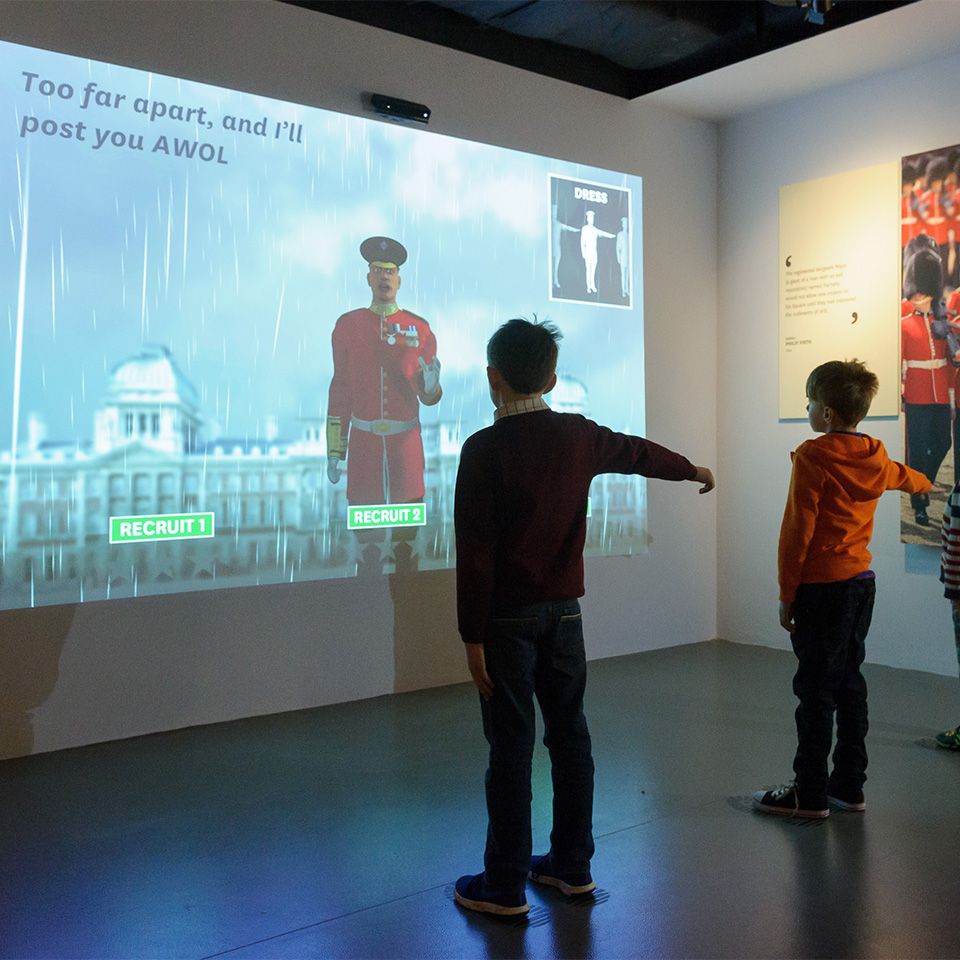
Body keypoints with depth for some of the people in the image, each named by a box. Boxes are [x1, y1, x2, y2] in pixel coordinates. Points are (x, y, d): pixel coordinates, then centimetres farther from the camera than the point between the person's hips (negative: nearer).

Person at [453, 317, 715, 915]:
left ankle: (506, 886, 13)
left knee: (511, 746, 2)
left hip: (508, 618, -5)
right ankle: (573, 865, 28)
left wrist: (473, 637, -11)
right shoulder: (578, 435, 3)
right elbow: (639, 452, 22)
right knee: (569, 733, 13)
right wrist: (693, 469, 41)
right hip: (565, 609, 5)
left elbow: (475, 552, -16)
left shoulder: (485, 448, -13)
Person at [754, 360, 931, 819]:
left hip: (823, 587, -8)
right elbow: (906, 477, 33)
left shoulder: (812, 457, -14)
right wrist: (924, 483, 57)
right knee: (849, 684, 14)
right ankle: (849, 786, 22)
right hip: (862, 580, 8)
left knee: (816, 688, -2)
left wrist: (787, 594, -9)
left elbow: (797, 531, -15)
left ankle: (810, 794, 5)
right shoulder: (875, 458, 9)